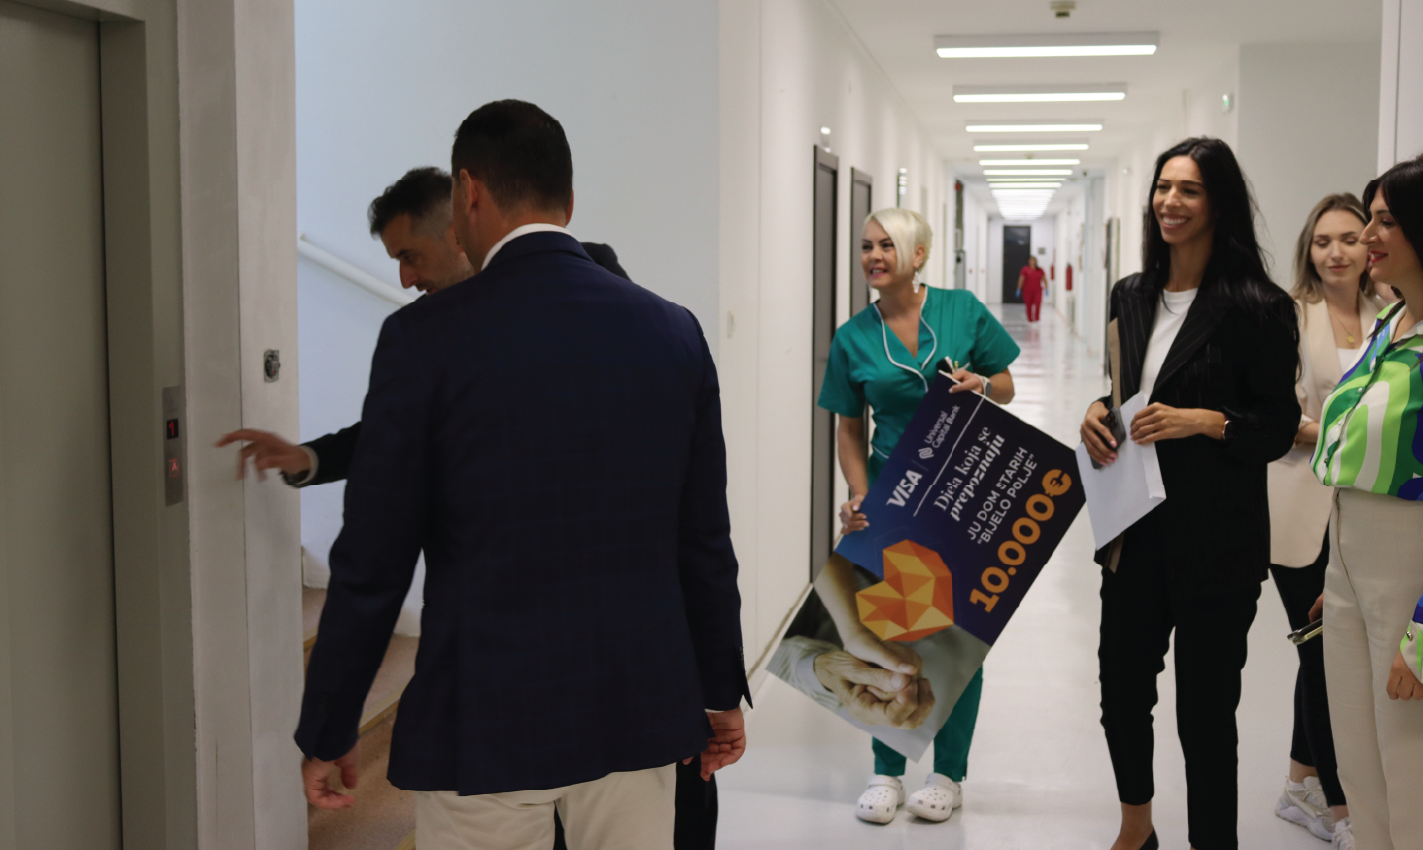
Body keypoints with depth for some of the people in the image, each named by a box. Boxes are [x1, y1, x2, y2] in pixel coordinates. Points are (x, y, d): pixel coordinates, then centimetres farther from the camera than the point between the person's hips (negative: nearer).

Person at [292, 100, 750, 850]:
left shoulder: (425, 337, -11)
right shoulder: (673, 332, 1)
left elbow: (372, 562, -9)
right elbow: (705, 541, 7)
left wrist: (327, 733, 3)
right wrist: (721, 691, 19)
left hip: (484, 724, -3)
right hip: (638, 712, 4)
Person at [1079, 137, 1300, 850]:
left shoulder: (1257, 307, -10)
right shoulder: (1132, 296, 9)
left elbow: (1279, 425, -9)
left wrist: (1201, 420, -22)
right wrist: (1099, 413, -1)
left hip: (1216, 543, -6)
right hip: (1135, 529, 6)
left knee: (1205, 707, 3)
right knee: (1121, 686, 16)